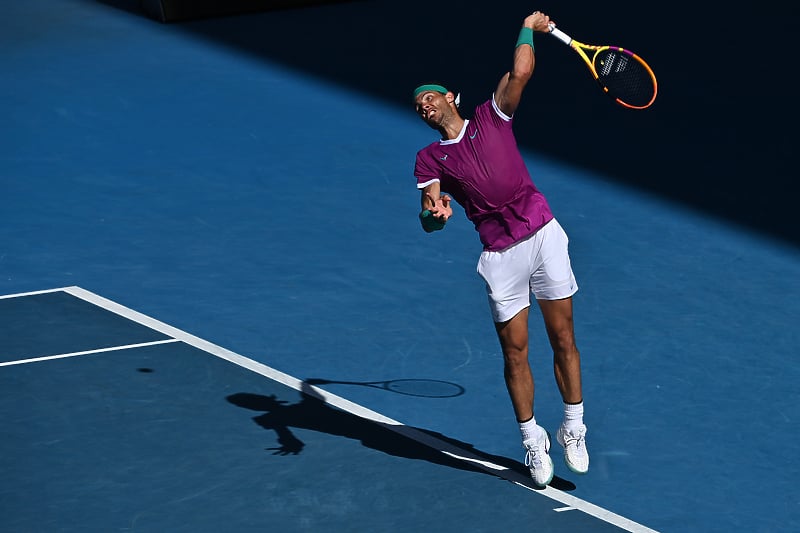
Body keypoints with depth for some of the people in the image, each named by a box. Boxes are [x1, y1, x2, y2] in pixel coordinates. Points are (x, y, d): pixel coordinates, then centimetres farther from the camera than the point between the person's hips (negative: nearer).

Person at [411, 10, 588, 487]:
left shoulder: (491, 117, 10)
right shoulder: (430, 158, 9)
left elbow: (520, 73, -2)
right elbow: (430, 218, -2)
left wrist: (528, 30, 9)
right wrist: (433, 211, -24)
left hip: (543, 232, 0)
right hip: (500, 254, 0)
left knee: (563, 339, 2)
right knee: (515, 351, 1)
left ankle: (574, 428, 15)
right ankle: (531, 438, 15)